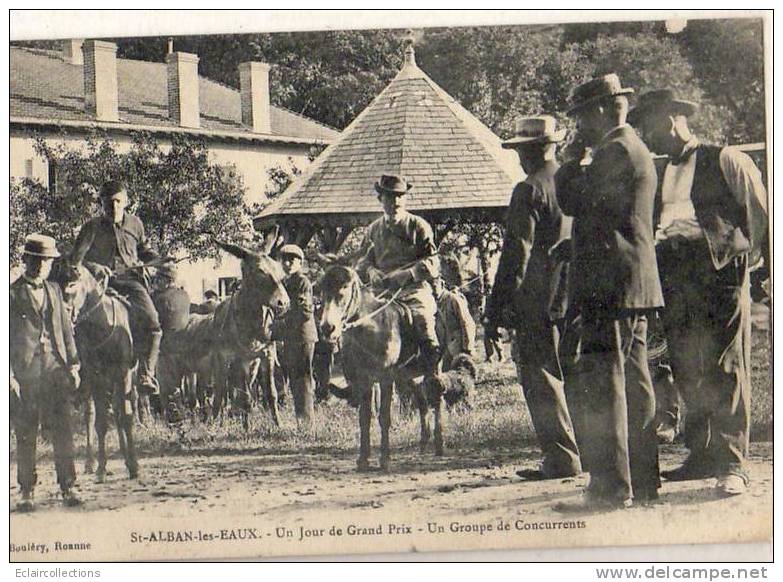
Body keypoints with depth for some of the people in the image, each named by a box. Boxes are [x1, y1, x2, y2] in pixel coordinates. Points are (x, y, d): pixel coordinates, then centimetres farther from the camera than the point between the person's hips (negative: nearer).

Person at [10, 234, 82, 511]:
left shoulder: (54, 291, 16)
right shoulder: (12, 294, 1)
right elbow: (6, 337, -2)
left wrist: (73, 365, 9)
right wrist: (10, 376, -8)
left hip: (56, 369, 4)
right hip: (26, 372, -3)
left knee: (63, 432, 0)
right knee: (25, 436, 3)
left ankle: (67, 488, 6)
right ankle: (27, 492, 10)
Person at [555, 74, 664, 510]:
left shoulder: (614, 152, -12)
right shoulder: (636, 150, 21)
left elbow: (574, 201, -15)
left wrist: (573, 161, 0)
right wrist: (580, 162, 18)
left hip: (611, 285, -11)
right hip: (636, 284, 11)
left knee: (604, 383, -10)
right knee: (635, 382, 12)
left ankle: (612, 488, -11)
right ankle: (643, 482, 17)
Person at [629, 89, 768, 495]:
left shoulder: (725, 161, 2)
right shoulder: (664, 174, 22)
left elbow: (759, 210, 0)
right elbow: (648, 224, 25)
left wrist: (753, 258, -5)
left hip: (720, 269, -7)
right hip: (674, 276, 7)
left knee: (725, 369, -9)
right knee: (687, 372, 6)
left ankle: (731, 465, -8)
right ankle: (701, 457, 14)